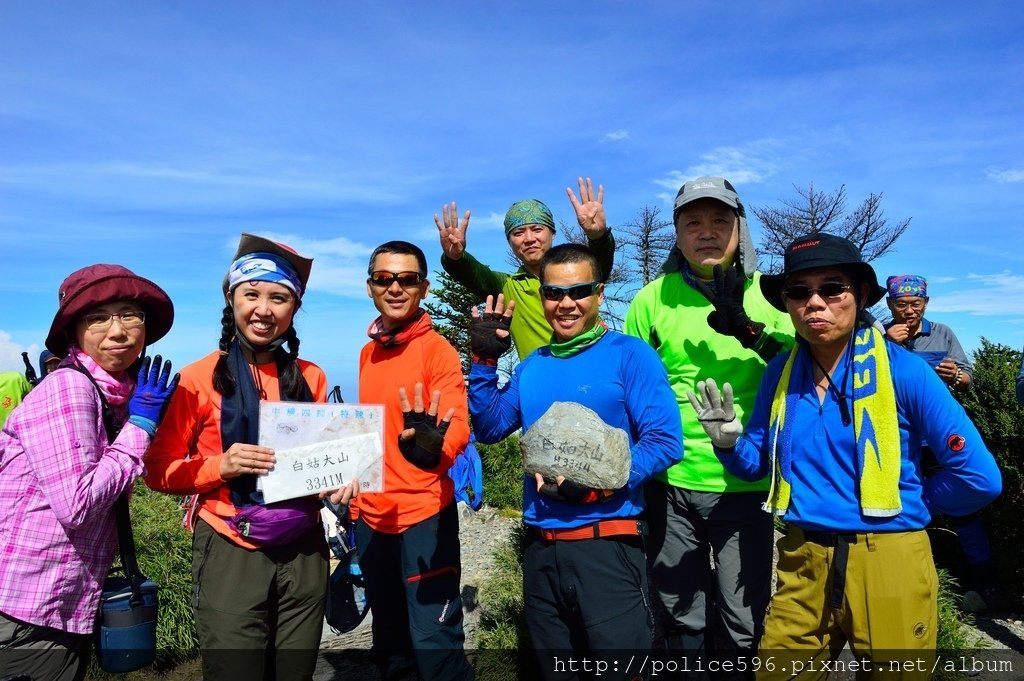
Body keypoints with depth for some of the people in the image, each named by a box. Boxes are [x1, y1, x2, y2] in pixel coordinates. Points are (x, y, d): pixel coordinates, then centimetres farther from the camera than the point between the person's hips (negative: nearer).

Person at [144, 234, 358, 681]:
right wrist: (219, 466, -19)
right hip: (231, 554, -3)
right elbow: (158, 470, -3)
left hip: (303, 551, 4)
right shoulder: (199, 379, -6)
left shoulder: (310, 377, 4)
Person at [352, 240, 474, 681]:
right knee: (388, 639, 21)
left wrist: (432, 448, -44)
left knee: (434, 642, 0)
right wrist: (356, 503, 16)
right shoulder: (368, 352, 9)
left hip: (423, 516, -7)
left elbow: (456, 426, -22)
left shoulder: (437, 350, -11)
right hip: (371, 517, 7)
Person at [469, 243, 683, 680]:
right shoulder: (532, 366, 11)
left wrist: (594, 486, -22)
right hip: (540, 548, 6)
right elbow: (489, 428, 9)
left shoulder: (629, 354, -8)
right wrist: (485, 358, 0)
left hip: (606, 543, -6)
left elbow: (665, 441, -14)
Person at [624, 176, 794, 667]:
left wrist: (747, 329, -24)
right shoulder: (653, 299, 0)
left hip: (745, 484, -1)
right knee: (681, 620, 17)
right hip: (671, 483, 1)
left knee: (744, 625, 10)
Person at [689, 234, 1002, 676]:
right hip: (802, 562, 3)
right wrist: (728, 442, -11)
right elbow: (757, 463, 9)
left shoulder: (904, 371, -12)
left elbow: (979, 476, -10)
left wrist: (909, 508, 1)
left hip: (888, 562, -3)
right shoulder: (779, 373, -1)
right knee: (776, 673, 15)